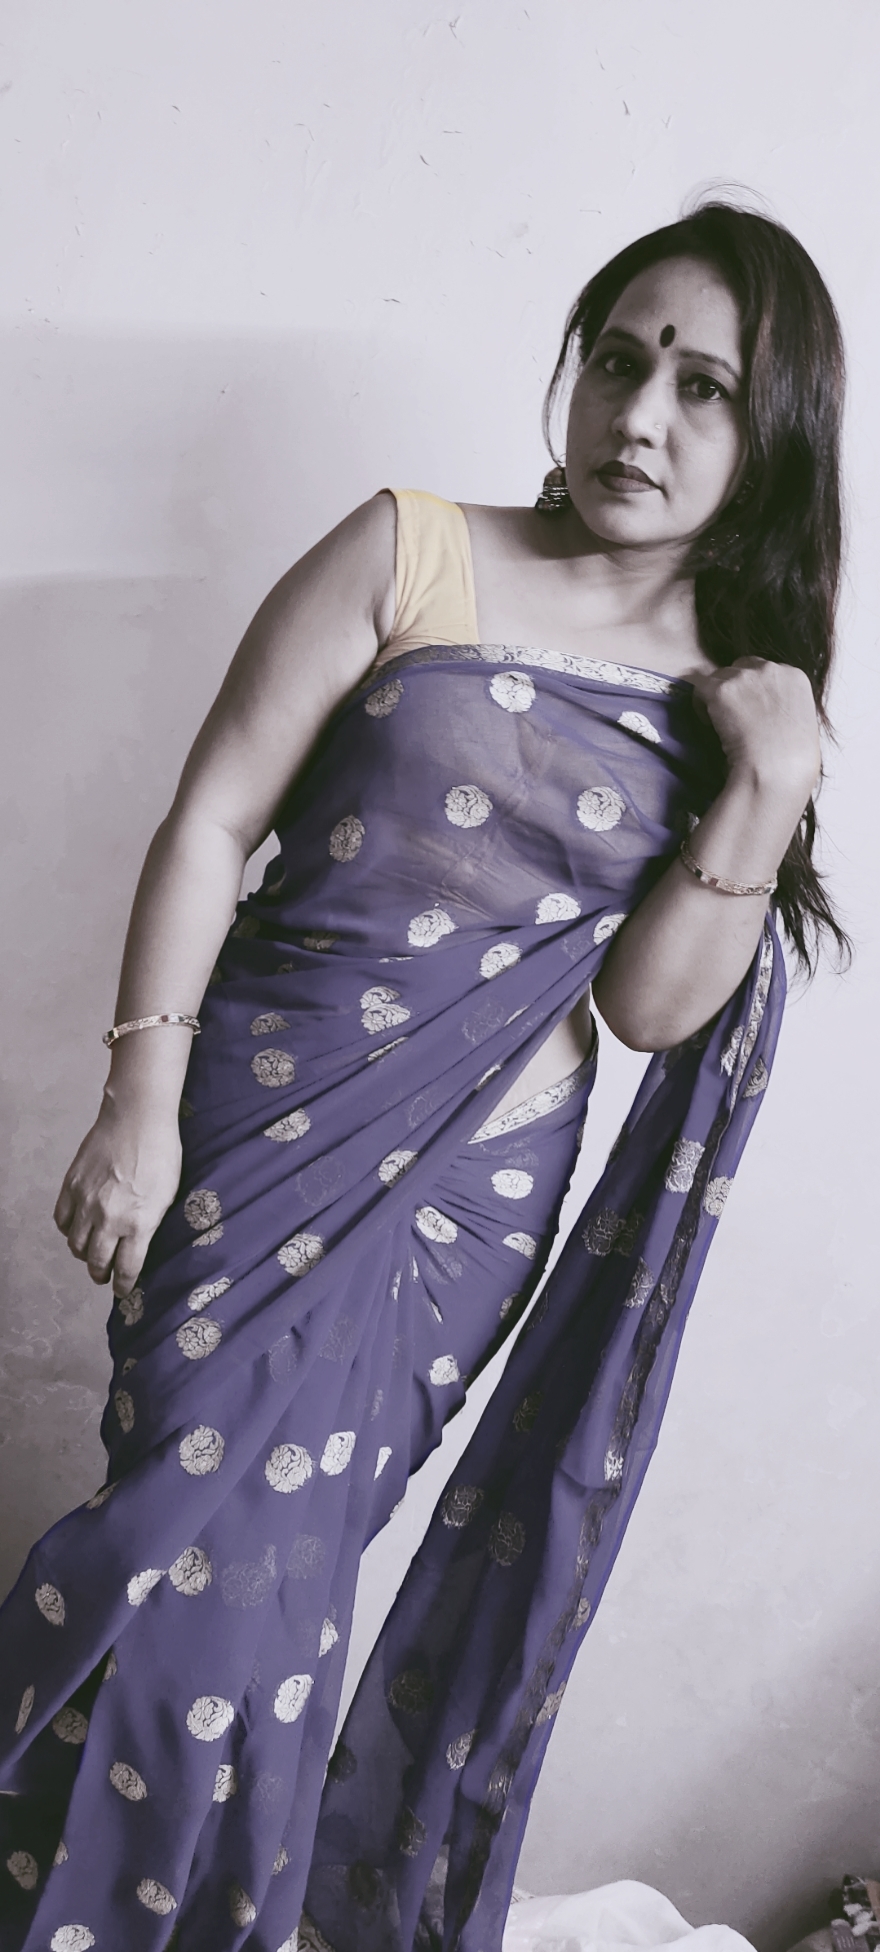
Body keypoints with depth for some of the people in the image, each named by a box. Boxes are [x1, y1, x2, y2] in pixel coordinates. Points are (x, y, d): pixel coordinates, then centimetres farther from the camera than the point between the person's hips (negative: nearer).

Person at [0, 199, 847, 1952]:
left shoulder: (742, 693, 5)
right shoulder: (409, 555, -3)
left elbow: (652, 1003, 0)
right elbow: (211, 821, -5)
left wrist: (768, 788, -12)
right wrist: (142, 1097, -10)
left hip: (487, 1187, 2)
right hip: (266, 1130, -2)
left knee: (279, 1550, 10)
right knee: (220, 1550, -3)